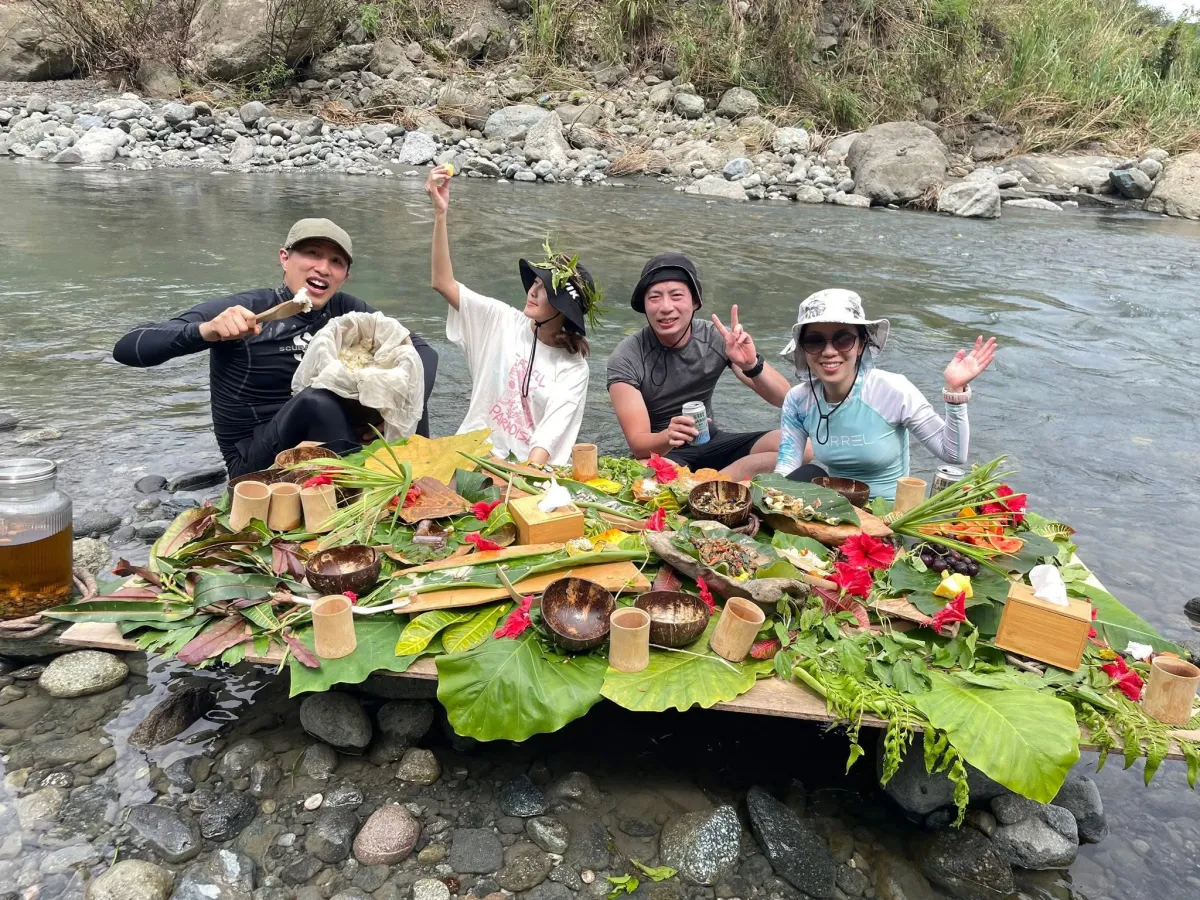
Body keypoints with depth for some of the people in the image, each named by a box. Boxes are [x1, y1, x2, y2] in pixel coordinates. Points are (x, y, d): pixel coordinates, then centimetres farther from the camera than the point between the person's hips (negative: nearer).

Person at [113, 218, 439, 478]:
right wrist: (205, 331, -39)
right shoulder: (242, 311, -15)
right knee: (317, 399, -32)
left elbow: (423, 350, 0)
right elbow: (127, 349, -19)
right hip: (257, 463, -4)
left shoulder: (345, 311, -1)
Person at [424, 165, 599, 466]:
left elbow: (550, 434, -12)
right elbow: (443, 283, -5)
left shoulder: (573, 369, -3)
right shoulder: (503, 321, 2)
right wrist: (440, 213, -14)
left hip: (529, 468, -1)